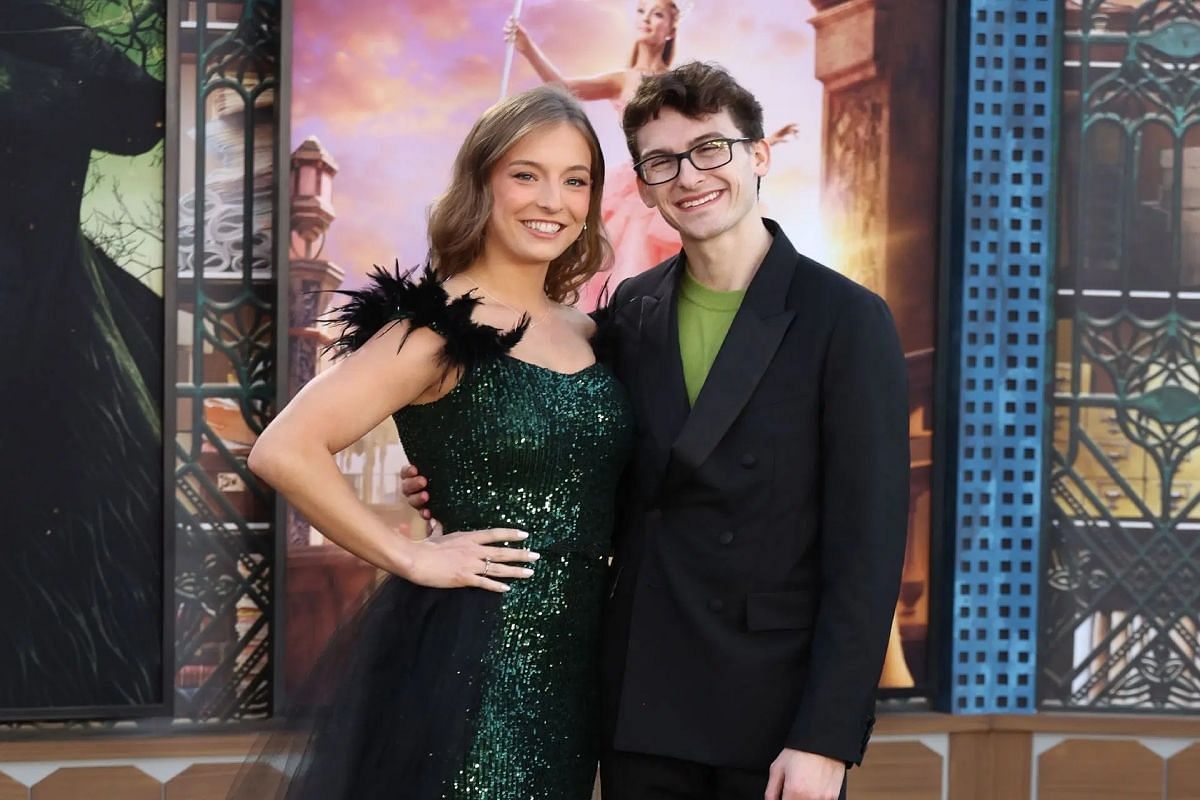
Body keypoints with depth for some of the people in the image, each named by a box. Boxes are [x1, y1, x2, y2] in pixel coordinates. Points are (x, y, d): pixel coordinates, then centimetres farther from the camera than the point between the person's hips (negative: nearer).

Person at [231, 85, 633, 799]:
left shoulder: (586, 333, 8)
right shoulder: (442, 329, -13)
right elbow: (284, 451, -22)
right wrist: (409, 557, -16)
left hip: (572, 656, 7)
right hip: (470, 654, -7)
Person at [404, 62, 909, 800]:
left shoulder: (846, 320, -7)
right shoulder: (631, 311, 7)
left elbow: (866, 546, -11)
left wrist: (826, 738, -16)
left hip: (777, 708, -4)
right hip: (641, 706, 4)